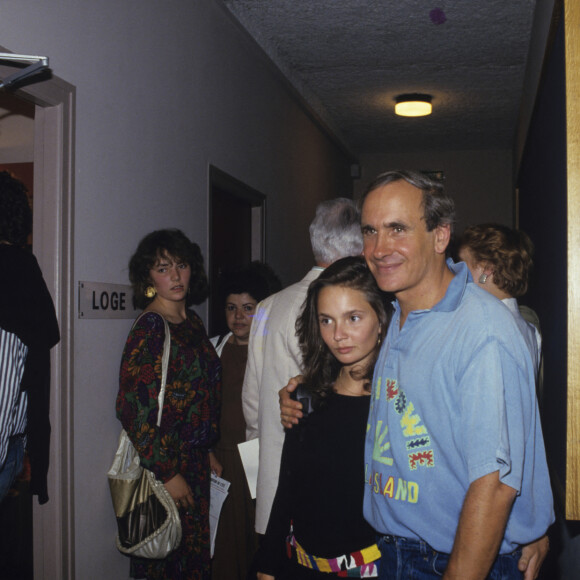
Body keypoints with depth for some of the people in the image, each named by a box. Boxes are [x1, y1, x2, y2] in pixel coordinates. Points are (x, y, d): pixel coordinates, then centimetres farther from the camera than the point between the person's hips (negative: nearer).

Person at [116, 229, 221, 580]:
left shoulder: (192, 321, 9)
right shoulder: (150, 327, -15)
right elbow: (135, 409, -19)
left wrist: (208, 451, 14)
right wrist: (167, 473, -18)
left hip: (195, 462, 8)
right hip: (163, 466, -7)